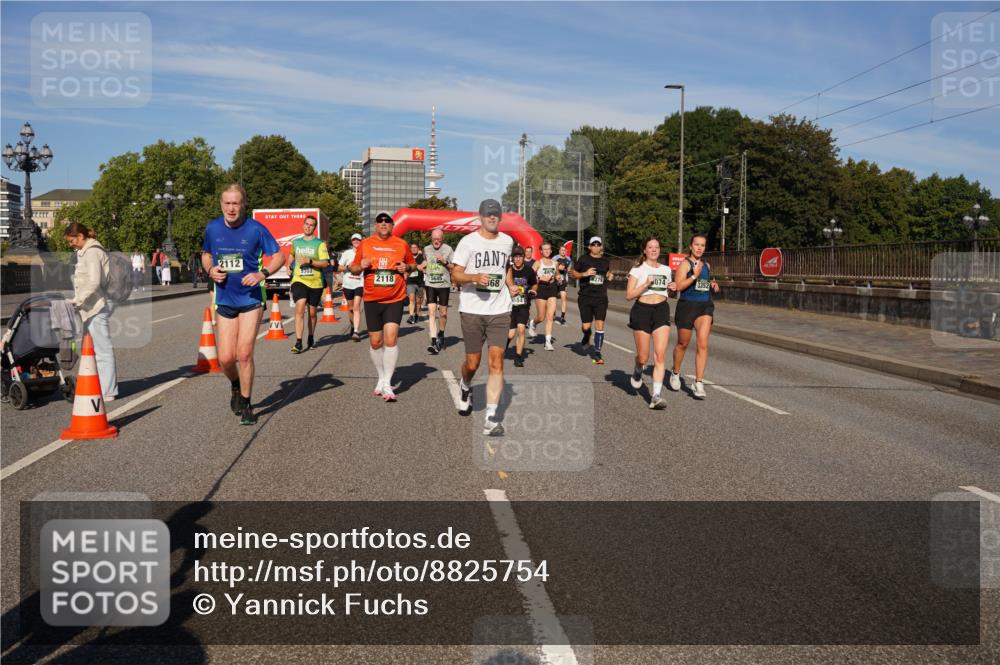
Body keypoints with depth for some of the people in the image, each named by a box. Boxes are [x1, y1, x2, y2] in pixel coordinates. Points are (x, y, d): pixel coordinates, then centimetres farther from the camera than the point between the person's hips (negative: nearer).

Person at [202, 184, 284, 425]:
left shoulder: (256, 229, -9)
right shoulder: (212, 228, 2)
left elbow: (278, 256, -3)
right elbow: (206, 254, 19)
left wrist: (262, 274, -20)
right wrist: (210, 270, -3)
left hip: (251, 299, -3)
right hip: (224, 300, 3)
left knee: (244, 354, -8)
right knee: (225, 358, 0)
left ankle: (246, 405, 10)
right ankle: (235, 386, 34)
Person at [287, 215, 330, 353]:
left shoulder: (320, 243, -1)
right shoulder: (296, 242, 10)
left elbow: (325, 263, -9)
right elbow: (292, 254, 31)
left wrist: (310, 261, -21)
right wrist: (288, 265, 15)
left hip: (315, 282, -1)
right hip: (299, 280, 1)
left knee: (312, 312, 12)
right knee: (300, 309, -18)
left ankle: (311, 338, 34)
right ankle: (298, 343, -21)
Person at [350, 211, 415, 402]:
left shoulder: (402, 244, 4)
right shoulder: (365, 244, 5)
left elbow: (412, 263, 17)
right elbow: (353, 268, 12)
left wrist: (407, 267, -6)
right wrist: (361, 266, -11)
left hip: (395, 299, -2)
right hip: (372, 300, 2)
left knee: (391, 339, -13)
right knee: (375, 342, 8)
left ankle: (387, 383, -6)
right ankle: (381, 378, 28)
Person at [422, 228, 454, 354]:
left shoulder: (448, 249, -1)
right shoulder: (426, 249, 7)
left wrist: (445, 262, -15)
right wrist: (423, 267, 5)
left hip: (444, 285, -1)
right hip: (430, 285, 1)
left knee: (443, 313, 8)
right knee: (431, 312, -11)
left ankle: (441, 334, 33)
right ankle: (434, 341, -16)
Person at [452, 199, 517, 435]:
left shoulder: (507, 241, 10)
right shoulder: (468, 242, -3)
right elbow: (455, 275, -5)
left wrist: (510, 285, 12)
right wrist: (474, 277, -23)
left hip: (500, 310, 3)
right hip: (472, 310, -2)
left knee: (496, 362, -7)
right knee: (473, 363, 5)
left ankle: (491, 418, -7)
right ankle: (465, 388, 42)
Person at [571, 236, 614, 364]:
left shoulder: (606, 261, 8)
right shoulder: (583, 259, -1)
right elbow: (573, 273, 3)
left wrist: (610, 276, 5)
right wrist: (584, 274, -14)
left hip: (601, 297, 2)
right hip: (585, 297, -2)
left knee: (600, 325, -7)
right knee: (586, 326, 0)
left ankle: (597, 353, 0)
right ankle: (586, 338, 38)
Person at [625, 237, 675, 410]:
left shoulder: (666, 270, 14)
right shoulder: (638, 269, 0)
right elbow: (628, 295, -6)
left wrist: (671, 287, 7)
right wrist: (646, 284, -17)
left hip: (662, 310, 3)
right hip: (642, 310, -3)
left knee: (660, 354, -11)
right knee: (643, 357, 1)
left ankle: (656, 396, -12)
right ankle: (637, 371, 40)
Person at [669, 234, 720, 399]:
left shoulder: (707, 265, 14)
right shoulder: (685, 264, -6)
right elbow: (679, 286, -17)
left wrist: (713, 285, 10)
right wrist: (694, 275, -25)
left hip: (705, 307, 4)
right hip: (687, 306, -4)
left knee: (703, 344, -12)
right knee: (683, 344, 11)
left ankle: (699, 384, -10)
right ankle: (675, 373, 37)